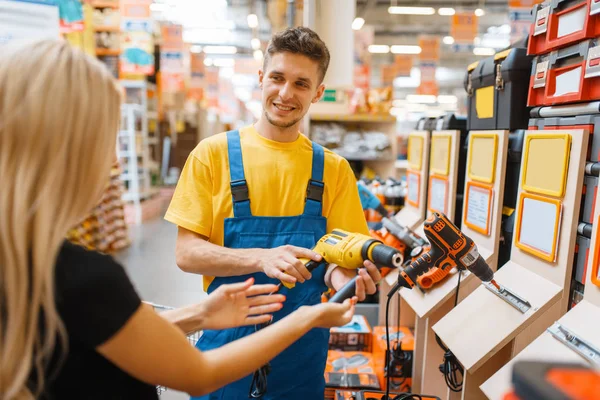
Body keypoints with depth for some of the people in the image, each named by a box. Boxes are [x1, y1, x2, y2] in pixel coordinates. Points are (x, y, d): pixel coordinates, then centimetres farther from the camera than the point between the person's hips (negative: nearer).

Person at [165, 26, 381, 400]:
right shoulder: (213, 153, -7)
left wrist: (339, 274, -24)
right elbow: (187, 253, -10)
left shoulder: (333, 169, -1)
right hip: (226, 339, -1)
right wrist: (262, 258, -26)